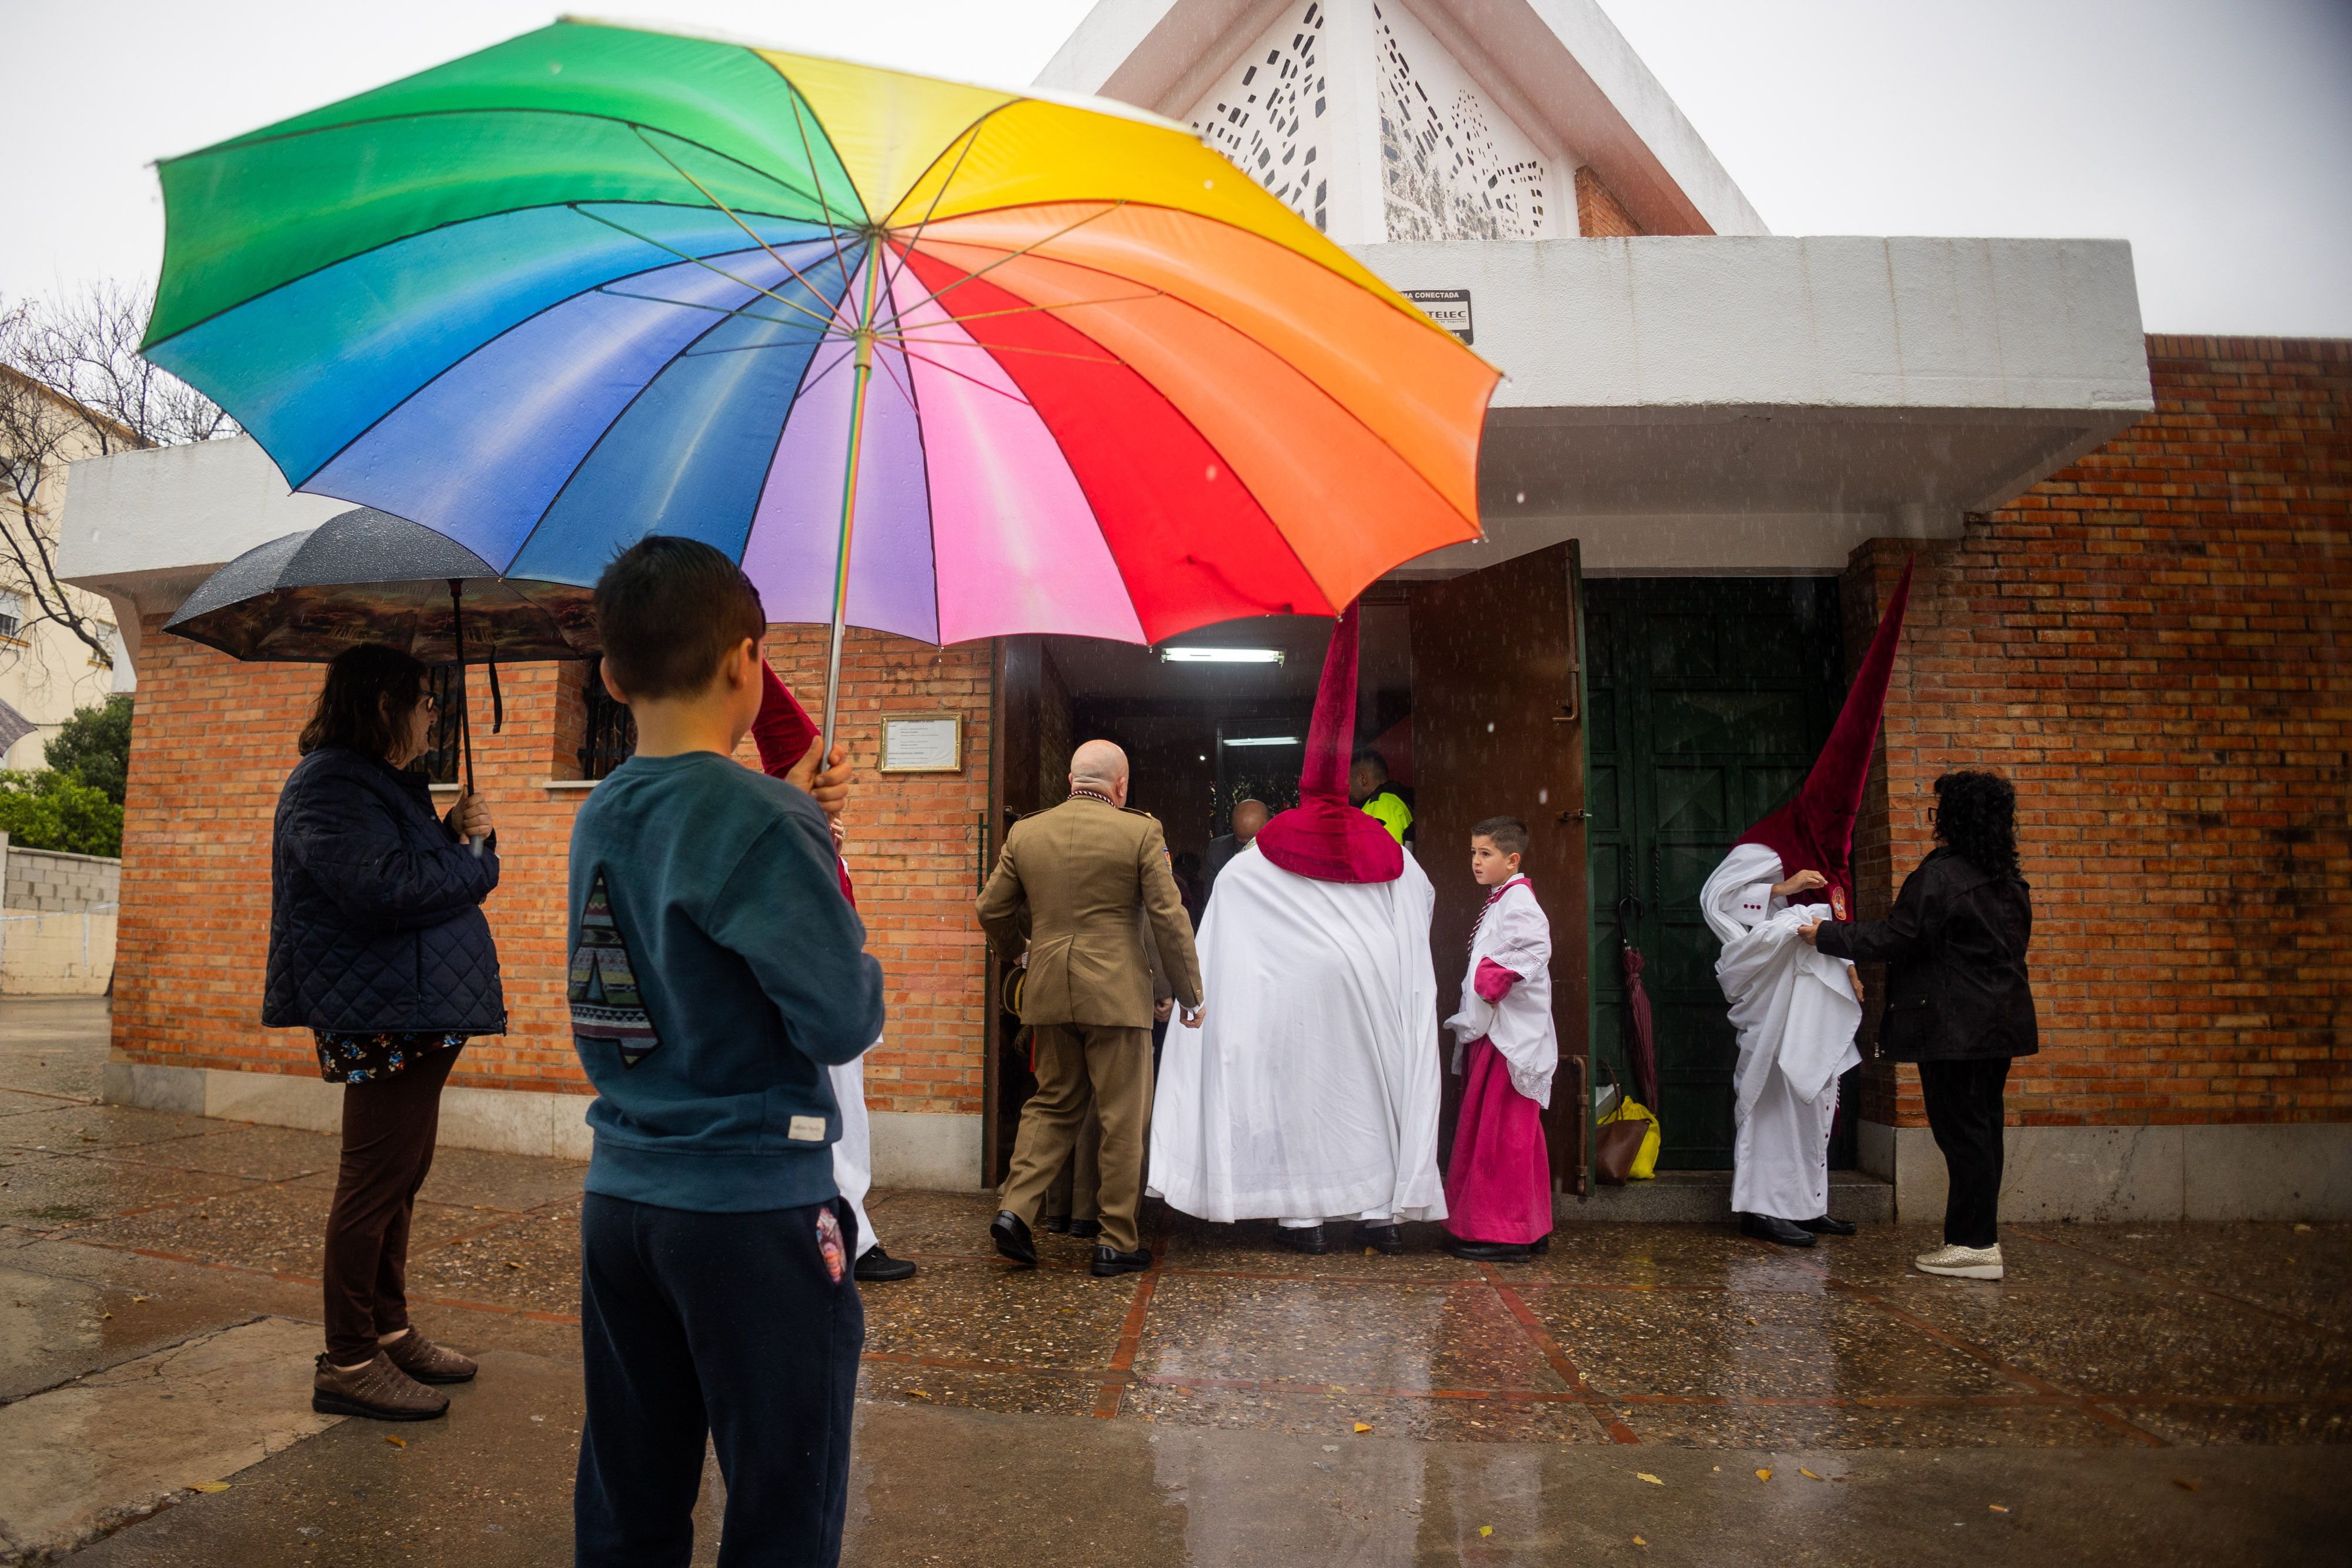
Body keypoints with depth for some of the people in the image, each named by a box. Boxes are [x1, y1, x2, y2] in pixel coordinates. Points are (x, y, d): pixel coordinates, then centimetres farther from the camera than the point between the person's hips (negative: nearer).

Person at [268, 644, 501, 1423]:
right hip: (381, 1015, -11)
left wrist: (458, 832, 0)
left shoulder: (387, 782, 20)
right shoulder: (330, 786, -13)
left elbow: (432, 870, 20)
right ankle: (348, 1363, 8)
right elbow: (389, 888, -26)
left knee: (400, 1177, 17)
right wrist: (472, 855, -11)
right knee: (374, 1184, -3)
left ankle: (389, 1330, 29)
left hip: (419, 1013, 11)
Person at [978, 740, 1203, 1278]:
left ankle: (1015, 1208, 8)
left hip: (1048, 993, 4)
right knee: (1123, 1118, 6)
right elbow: (1170, 920, -6)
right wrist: (1190, 994, 4)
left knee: (1052, 1104, 19)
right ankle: (1117, 1242, 13)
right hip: (1117, 992, -4)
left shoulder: (1025, 832, 5)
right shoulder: (1140, 832, -6)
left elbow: (991, 910, 12)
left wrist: (1019, 949, 32)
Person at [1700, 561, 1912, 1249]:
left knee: (1812, 1095, 12)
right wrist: (1784, 891, -22)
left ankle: (1806, 1201, 20)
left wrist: (1847, 960, 12)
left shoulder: (1827, 851, 18)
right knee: (1777, 1092, -7)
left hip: (1818, 995, 9)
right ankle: (1764, 1205, -1)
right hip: (1781, 998, -9)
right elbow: (1717, 900, -20)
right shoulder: (1767, 849, -11)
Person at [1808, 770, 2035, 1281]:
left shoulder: (1939, 875, -16)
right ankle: (1980, 1235, 20)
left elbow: (1896, 938, -16)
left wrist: (1828, 936, -7)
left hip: (1954, 1025, -9)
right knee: (1982, 1127, 13)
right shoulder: (2009, 883, 12)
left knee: (1961, 1130, -4)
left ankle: (1975, 1245, 0)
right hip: (1999, 1023, 9)